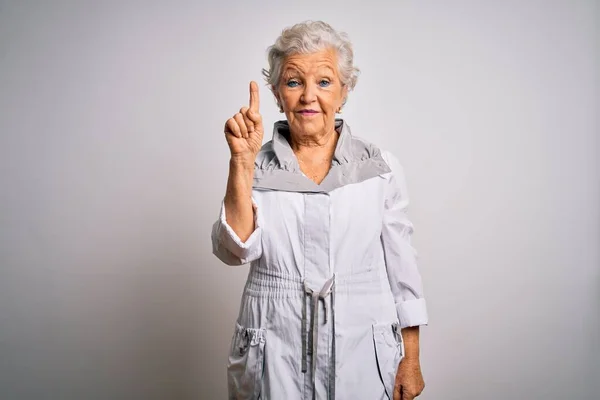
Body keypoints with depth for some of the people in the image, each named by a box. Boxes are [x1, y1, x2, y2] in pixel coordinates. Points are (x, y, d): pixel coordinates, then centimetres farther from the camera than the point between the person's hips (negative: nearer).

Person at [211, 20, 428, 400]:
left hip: (362, 353, 0)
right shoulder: (255, 167, -1)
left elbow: (402, 268, 0)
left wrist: (411, 361, 1)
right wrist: (242, 161, -22)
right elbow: (236, 250, -14)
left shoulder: (380, 167, -2)